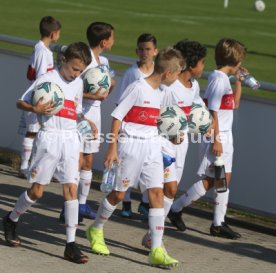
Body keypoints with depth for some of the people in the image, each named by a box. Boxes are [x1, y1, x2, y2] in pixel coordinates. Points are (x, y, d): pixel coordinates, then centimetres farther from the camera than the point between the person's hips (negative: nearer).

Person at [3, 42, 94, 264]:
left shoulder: (78, 83, 11)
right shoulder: (47, 80, -6)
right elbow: (21, 103, -3)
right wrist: (36, 109, -21)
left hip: (71, 139, 4)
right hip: (49, 138, -4)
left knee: (71, 189, -5)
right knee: (37, 191, 2)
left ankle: (71, 245, -5)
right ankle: (11, 220, 31)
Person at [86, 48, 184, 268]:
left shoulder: (159, 93, 12)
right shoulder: (138, 88, -12)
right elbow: (117, 116, -12)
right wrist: (112, 147, -15)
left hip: (153, 146, 7)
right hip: (132, 144, -6)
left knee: (157, 193, -5)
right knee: (119, 193, 4)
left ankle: (157, 251, -8)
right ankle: (96, 230, 30)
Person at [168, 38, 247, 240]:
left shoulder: (223, 78, 13)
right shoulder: (219, 79, -15)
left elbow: (234, 104, 26)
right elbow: (213, 111, -20)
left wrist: (239, 81, 19)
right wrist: (216, 139, -22)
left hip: (225, 136, 10)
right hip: (216, 136, -10)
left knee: (224, 178, 8)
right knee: (209, 180, -5)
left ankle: (219, 224, 12)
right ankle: (176, 209, 8)